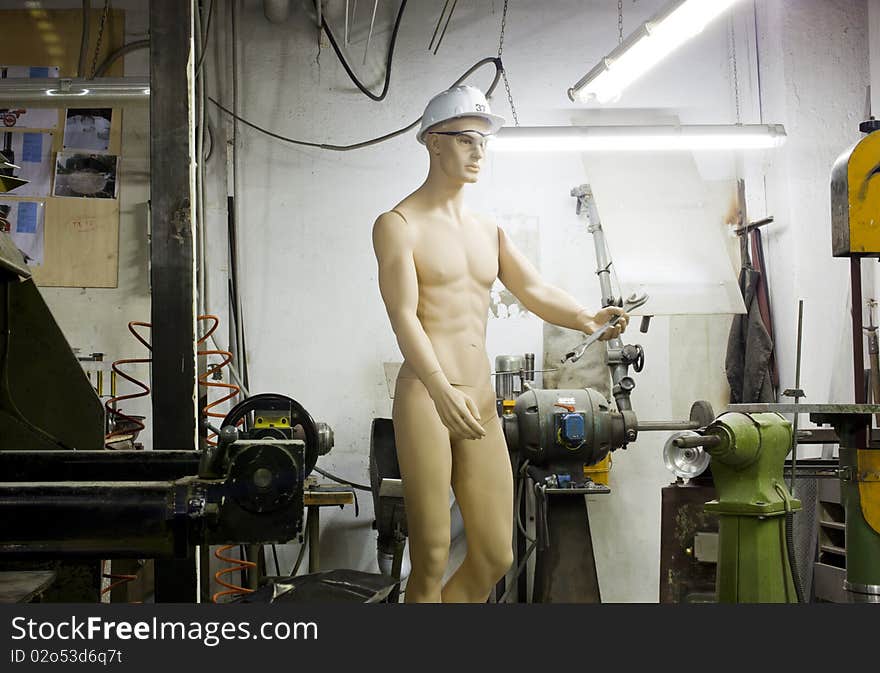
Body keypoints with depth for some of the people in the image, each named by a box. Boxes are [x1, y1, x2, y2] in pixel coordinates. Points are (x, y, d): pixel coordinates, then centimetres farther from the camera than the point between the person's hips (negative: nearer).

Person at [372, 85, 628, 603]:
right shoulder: (399, 225, -2)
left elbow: (536, 293, 8)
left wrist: (586, 319, -14)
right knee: (432, 560, -3)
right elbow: (404, 317, -14)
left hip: (481, 404, 7)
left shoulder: (489, 231, 19)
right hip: (424, 399, -7)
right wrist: (442, 391, -29)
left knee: (496, 557, 9)